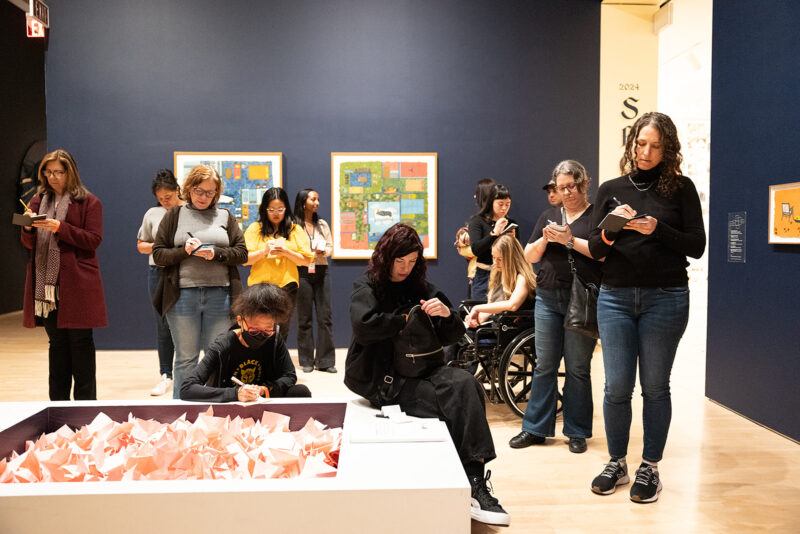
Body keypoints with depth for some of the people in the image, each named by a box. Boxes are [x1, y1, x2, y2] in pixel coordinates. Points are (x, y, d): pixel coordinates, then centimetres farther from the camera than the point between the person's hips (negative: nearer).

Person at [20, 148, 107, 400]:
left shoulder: (88, 202, 0)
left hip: (77, 285, -5)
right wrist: (28, 228, -6)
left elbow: (94, 240, -9)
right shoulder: (39, 200, 14)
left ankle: (85, 403, 9)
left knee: (80, 342, 0)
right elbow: (29, 244, 15)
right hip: (46, 284, 5)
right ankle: (58, 402, 20)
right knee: (57, 343, 11)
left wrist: (60, 228, -18)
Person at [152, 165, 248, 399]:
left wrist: (217, 253, -12)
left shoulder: (225, 217, 11)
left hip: (219, 295, 1)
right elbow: (158, 254, 5)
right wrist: (184, 251, -12)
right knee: (185, 358, 6)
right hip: (182, 295, -1)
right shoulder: (174, 215, 10)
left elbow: (241, 254, 5)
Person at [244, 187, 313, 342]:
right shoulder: (255, 228, 3)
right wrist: (264, 251, -18)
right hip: (260, 286, -1)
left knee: (281, 333, 9)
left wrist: (286, 251, -14)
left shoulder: (295, 230, 6)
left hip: (287, 285, 1)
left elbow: (306, 260, 1)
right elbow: (244, 259, -2)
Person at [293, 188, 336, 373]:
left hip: (321, 272, 4)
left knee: (325, 317, 1)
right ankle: (306, 361, 12)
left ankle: (325, 360, 6)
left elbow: (330, 247, 11)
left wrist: (323, 251, -9)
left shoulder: (322, 224, 13)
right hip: (302, 273, -4)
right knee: (305, 318, 3)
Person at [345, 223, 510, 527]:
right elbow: (363, 326, -20)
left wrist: (447, 314, -9)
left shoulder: (420, 288, 14)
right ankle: (470, 484, -18)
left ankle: (473, 483, -28)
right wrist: (406, 319, -9)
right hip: (380, 377, -5)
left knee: (466, 384, -27)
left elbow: (450, 337, 12)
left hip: (417, 369, 5)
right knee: (454, 400, -28)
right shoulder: (366, 287, 2)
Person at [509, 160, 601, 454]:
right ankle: (535, 428, 14)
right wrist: (545, 239, -6)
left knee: (578, 368, 3)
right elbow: (529, 256, 12)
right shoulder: (549, 215, 15)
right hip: (548, 298, 4)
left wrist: (570, 240, -17)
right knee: (544, 366, 7)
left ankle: (577, 431, 15)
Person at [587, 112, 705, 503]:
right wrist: (611, 230, -16)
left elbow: (697, 246, -2)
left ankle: (650, 468, 20)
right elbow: (594, 249, 6)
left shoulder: (680, 188, 3)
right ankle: (616, 464, 20)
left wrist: (657, 229, -18)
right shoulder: (611, 189, 8)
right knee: (616, 386, 3)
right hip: (615, 297, 2)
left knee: (655, 386, 5)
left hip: (666, 298, -1)